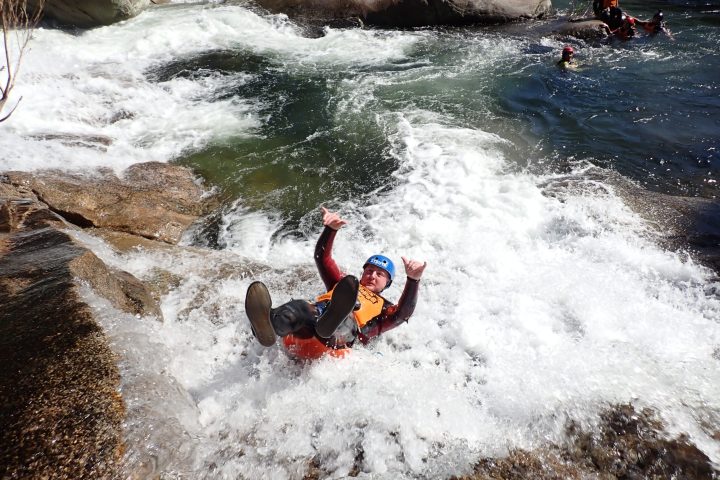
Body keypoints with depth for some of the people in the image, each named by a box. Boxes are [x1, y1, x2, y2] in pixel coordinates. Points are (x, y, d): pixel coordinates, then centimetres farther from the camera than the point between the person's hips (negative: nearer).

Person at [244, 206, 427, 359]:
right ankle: (270, 323, -66)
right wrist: (331, 229, 15)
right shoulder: (341, 284, 39)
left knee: (345, 319, -35)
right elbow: (322, 257, 31)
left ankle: (332, 322, -71)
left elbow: (403, 314, 5)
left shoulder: (384, 309, 28)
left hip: (336, 342, -2)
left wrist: (413, 280, -11)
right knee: (300, 307, -33)